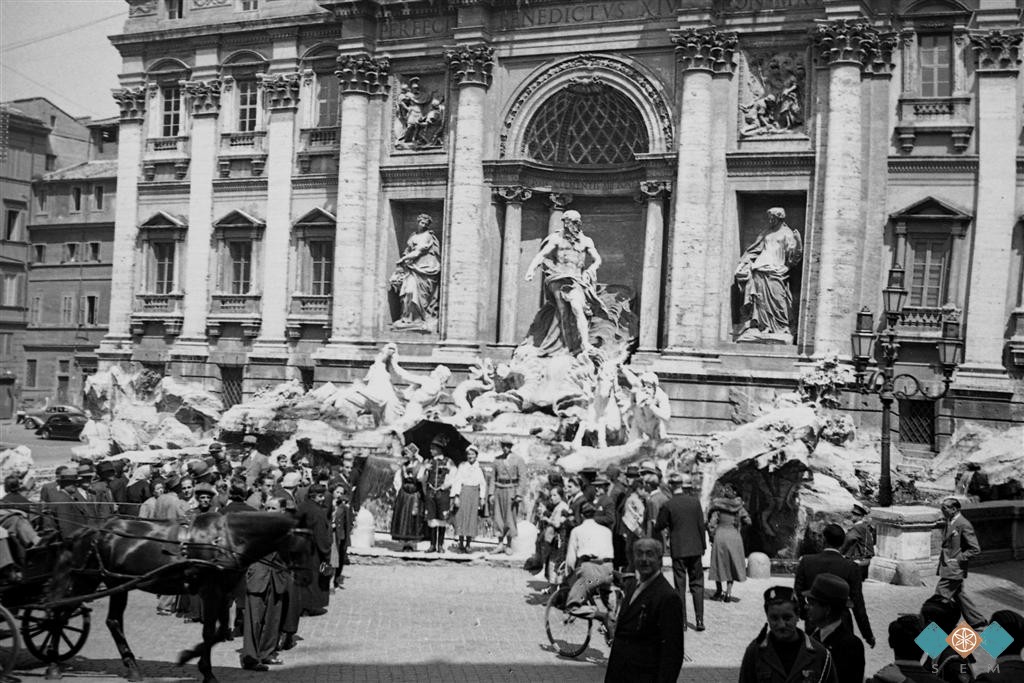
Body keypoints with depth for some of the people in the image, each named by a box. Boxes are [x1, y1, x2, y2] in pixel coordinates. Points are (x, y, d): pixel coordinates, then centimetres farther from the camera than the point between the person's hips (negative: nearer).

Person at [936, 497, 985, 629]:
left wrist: (957, 559, -17)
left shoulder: (963, 525, -17)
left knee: (940, 597, -6)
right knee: (958, 595, 17)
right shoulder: (950, 522, 10)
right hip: (948, 568, 9)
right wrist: (943, 556, 11)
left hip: (954, 569, -9)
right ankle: (977, 621, 28)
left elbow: (975, 550, -17)